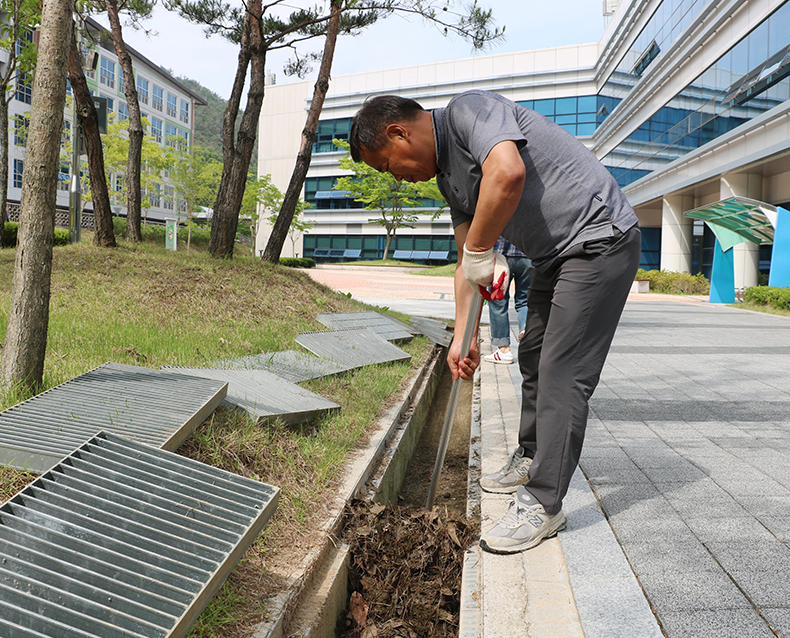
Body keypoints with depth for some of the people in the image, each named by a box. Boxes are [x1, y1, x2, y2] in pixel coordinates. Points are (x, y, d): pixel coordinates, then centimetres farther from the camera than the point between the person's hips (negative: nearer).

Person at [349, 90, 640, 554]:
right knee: (534, 359, 17)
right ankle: (531, 460, 35)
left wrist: (479, 250, -23)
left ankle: (543, 504, -2)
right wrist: (462, 337, 10)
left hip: (599, 238, -10)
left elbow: (507, 173, -36)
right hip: (557, 255, 10)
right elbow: (468, 263, 13)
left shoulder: (469, 110, -15)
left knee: (563, 375, -10)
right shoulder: (448, 173, 12)